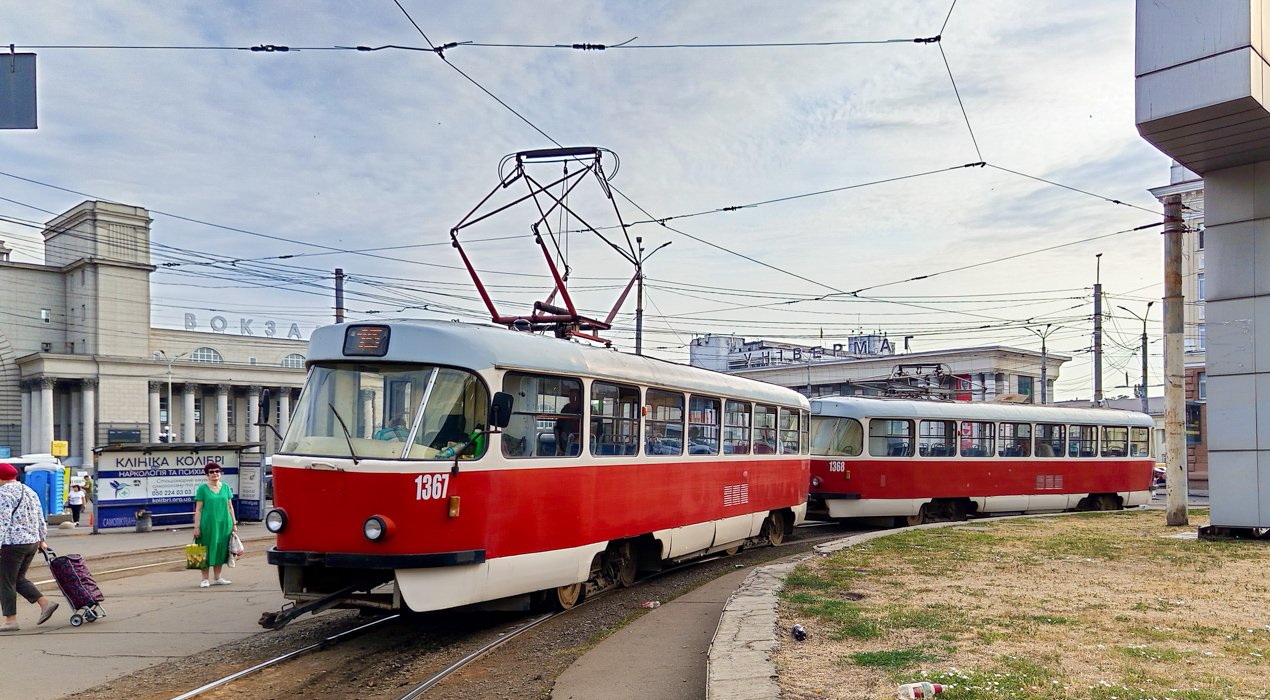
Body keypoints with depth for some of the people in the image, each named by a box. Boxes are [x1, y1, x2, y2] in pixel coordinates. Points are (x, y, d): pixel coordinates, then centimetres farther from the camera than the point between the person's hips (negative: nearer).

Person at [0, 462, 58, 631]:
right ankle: (45, 604, 7)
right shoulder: (29, 491, 15)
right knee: (18, 579, 18)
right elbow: (40, 518, 19)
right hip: (32, 542, 8)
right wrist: (41, 540, 24)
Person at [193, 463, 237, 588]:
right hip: (207, 524, -4)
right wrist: (196, 527, -9)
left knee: (220, 551, 9)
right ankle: (205, 579, 10)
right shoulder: (202, 488, -2)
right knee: (207, 551, 0)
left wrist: (234, 523, 10)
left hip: (223, 524, 4)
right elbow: (198, 509, -4)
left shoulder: (225, 487, 9)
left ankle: (217, 578, 19)